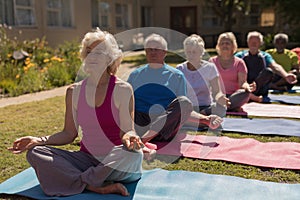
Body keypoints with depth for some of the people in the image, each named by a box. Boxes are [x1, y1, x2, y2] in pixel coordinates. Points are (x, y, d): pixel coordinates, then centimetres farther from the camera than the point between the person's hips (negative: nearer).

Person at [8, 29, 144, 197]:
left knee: (134, 153, -37)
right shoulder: (74, 92, 6)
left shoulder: (122, 90, -6)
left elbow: (127, 130, -8)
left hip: (116, 163, -3)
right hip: (87, 159, 4)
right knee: (35, 153, -13)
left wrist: (129, 137, -33)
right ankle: (96, 187, -25)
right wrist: (39, 140, -5)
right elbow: (69, 134, 9)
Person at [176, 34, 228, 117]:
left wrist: (220, 98, -26)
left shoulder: (209, 67, 2)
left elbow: (216, 92, -1)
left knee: (220, 109, -33)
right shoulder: (180, 69, 6)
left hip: (206, 107, 0)